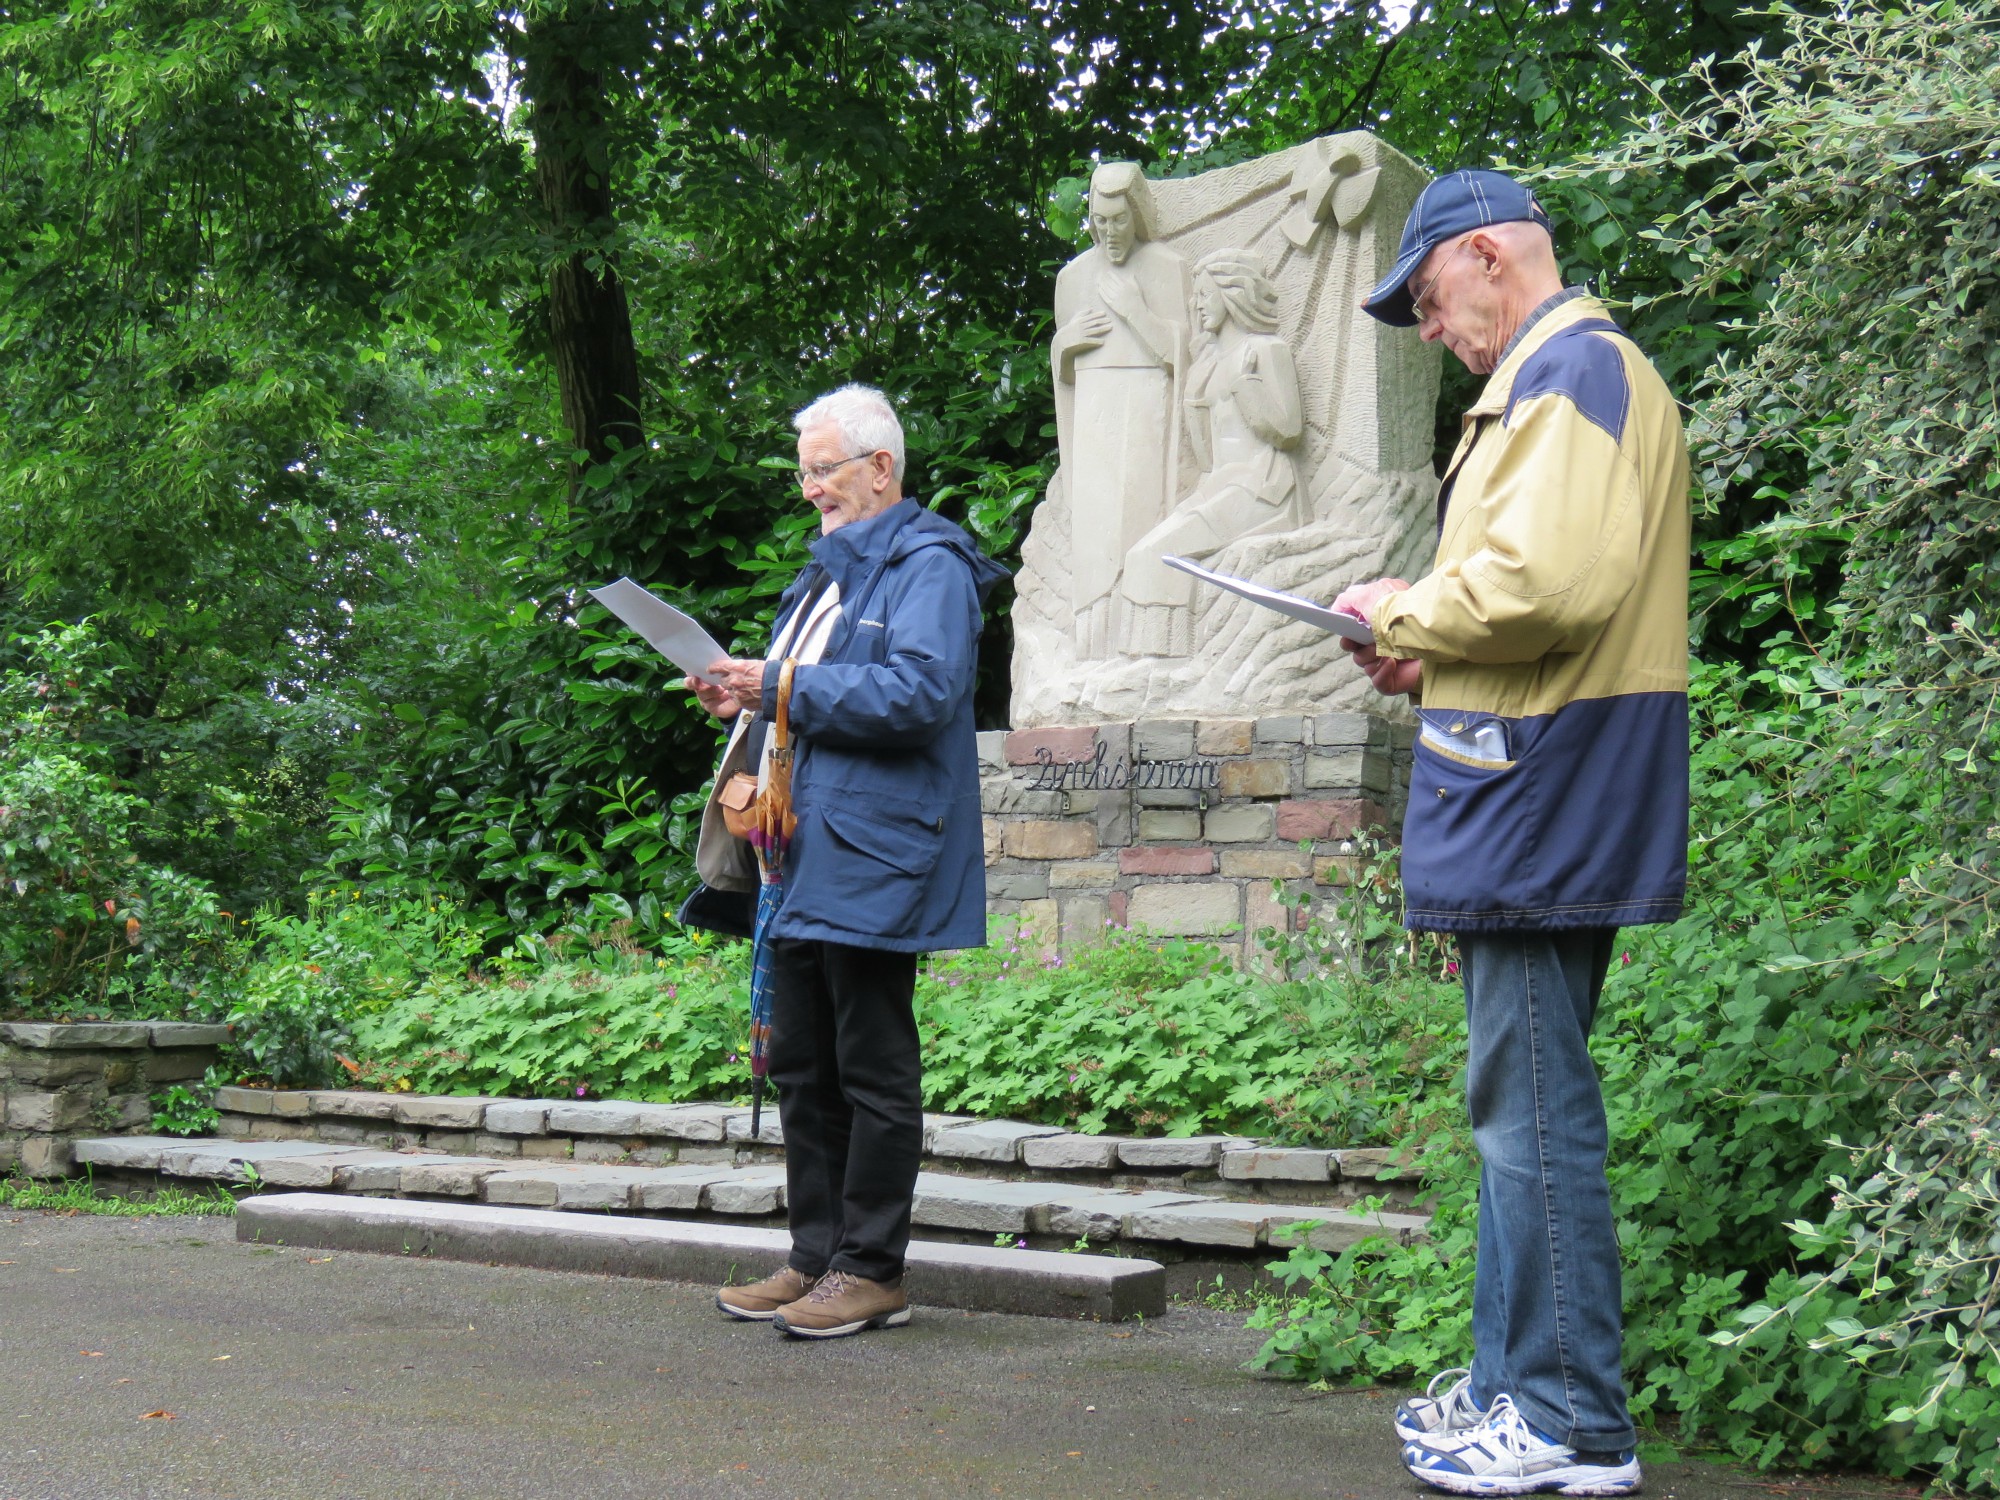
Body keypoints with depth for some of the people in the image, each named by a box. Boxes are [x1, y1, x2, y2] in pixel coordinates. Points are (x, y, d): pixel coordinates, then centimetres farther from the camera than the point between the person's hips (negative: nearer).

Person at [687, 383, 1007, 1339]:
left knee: (873, 1070, -3)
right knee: (802, 1070, 11)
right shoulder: (824, 573, 22)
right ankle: (816, 1259, 19)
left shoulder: (926, 568, -7)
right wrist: (746, 699, 10)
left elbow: (920, 691, -22)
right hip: (805, 861, 10)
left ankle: (871, 1270, 3)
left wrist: (784, 689, -17)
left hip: (873, 864, -10)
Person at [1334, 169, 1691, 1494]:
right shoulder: (1572, 373, 22)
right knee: (1522, 1102, 15)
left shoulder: (1568, 370, -12)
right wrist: (1438, 659, 15)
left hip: (1542, 803, -11)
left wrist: (1412, 613, -10)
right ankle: (1516, 1382, 23)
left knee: (1532, 1109, -7)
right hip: (1545, 802, 11)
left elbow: (1549, 580, -26)